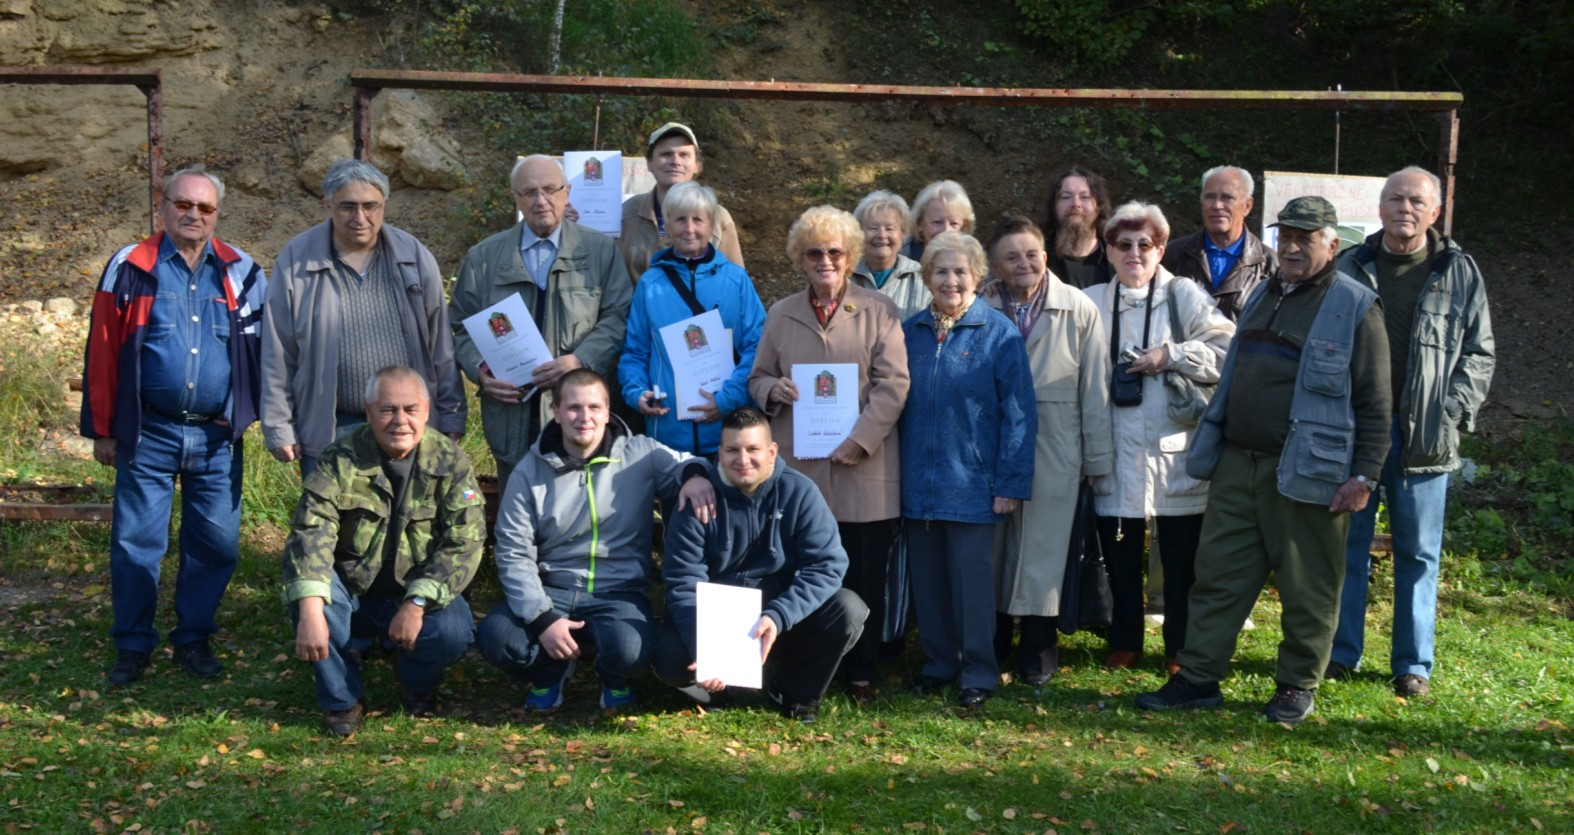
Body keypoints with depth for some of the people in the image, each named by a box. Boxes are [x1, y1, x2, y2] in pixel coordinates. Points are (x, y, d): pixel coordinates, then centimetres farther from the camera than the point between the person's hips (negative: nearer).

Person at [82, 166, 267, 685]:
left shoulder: (241, 273, 6)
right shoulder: (131, 268, 0)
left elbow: (264, 350, 9)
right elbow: (102, 354, 1)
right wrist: (102, 430, 0)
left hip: (218, 437, 2)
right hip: (148, 434, -2)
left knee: (217, 544, 5)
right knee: (136, 540, 2)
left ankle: (193, 638, 21)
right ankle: (132, 645, 16)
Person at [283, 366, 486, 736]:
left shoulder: (450, 461, -8)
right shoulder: (341, 459, -12)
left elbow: (464, 542, -14)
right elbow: (310, 532, -23)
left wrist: (416, 604, -26)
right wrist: (310, 610, -39)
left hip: (420, 597, 0)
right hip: (350, 597, 0)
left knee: (454, 630, -30)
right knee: (307, 590, -30)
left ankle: (416, 684, 9)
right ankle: (341, 699, -7)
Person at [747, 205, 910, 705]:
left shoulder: (879, 311, 6)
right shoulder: (781, 315, 15)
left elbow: (892, 384, -2)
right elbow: (757, 377, 19)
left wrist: (860, 440, -12)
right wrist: (772, 389, -6)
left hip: (864, 471, -2)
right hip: (797, 470, 2)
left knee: (865, 578, 1)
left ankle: (862, 672, 14)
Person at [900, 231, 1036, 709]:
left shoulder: (998, 333, -4)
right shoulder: (911, 332, 7)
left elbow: (1018, 413, -6)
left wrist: (1012, 484, -11)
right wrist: (895, 470, 6)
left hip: (972, 481, -4)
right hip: (919, 481, 4)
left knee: (971, 575, -1)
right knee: (927, 577, 9)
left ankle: (979, 673, 9)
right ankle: (938, 663, 22)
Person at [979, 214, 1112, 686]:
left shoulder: (1079, 310, -3)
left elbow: (1095, 387, -1)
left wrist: (1097, 458, -1)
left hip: (1054, 450, -1)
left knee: (1044, 548, 4)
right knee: (994, 548, 9)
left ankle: (1038, 650, 18)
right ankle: (992, 643, 24)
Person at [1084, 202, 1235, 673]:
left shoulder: (1184, 295, 2)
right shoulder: (1092, 303, 10)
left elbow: (1228, 351, -7)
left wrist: (1170, 356, -13)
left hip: (1175, 451, -2)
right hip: (1116, 452, 2)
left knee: (1181, 560, 4)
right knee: (1119, 556, 10)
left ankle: (1181, 649, 18)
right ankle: (1124, 643, 25)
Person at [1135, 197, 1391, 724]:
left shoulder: (1355, 308, -5)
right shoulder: (1263, 296, 16)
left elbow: (1374, 403, -8)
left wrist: (1364, 475, -13)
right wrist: (1211, 445, 20)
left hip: (1306, 472, -6)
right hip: (1237, 464, 7)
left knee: (1306, 588, 4)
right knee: (1218, 575, 8)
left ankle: (1298, 687, 18)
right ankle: (1198, 678, 15)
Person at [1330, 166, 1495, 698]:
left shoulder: (1459, 273, 5)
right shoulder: (1350, 268, 7)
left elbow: (1479, 353, 8)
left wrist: (1453, 411, -5)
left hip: (1424, 436, -1)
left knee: (1419, 553, 5)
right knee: (1346, 544, 6)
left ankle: (1413, 664, 15)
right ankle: (1340, 652, 16)